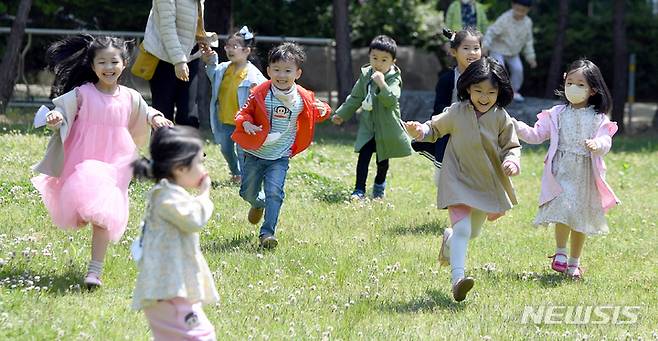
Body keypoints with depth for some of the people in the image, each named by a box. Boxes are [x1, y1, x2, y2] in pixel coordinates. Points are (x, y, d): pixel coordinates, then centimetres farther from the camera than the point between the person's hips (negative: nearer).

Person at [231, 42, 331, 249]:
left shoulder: (302, 98, -6)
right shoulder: (260, 94, -11)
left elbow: (315, 113, 10)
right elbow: (245, 112, -2)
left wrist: (322, 110, -15)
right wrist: (245, 124, -25)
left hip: (280, 156, -1)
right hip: (255, 153, 1)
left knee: (274, 192, -15)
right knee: (248, 192, 11)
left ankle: (267, 233, -12)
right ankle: (258, 203, 46)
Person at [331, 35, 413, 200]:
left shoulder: (393, 79, -14)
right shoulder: (365, 75, 0)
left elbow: (391, 100, -29)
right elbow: (355, 98, 13)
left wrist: (382, 84, -39)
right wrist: (342, 114, 18)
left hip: (387, 126, -2)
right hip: (368, 125, 3)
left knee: (383, 160, 12)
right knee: (363, 156, -10)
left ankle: (380, 184, 38)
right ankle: (359, 190, -8)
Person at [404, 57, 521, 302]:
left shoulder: (501, 119, -6)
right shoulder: (456, 113, -8)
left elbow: (512, 146, 1)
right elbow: (435, 129, 7)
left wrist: (511, 162, -21)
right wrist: (419, 131, -14)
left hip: (487, 182, 4)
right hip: (459, 180, -4)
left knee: (473, 231, 23)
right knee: (462, 228, -21)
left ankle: (449, 240, 58)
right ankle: (457, 279, -28)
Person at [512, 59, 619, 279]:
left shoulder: (599, 119, 2)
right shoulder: (557, 114, 6)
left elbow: (605, 142, -10)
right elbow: (536, 135, 5)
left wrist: (597, 145, -33)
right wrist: (517, 127, -11)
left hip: (586, 175, 1)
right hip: (561, 172, -1)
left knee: (581, 218, 8)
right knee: (564, 209, -20)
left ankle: (574, 262, 23)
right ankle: (560, 252, 1)